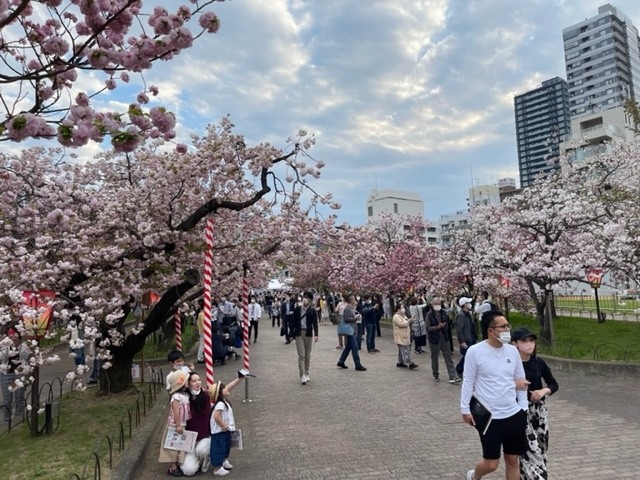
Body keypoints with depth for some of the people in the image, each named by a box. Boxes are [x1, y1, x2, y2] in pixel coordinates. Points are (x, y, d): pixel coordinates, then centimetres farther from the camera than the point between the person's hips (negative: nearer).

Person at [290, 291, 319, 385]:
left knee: (307, 354, 10)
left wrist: (316, 335, -16)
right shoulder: (297, 310, 2)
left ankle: (306, 373, 24)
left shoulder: (313, 311, 0)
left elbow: (315, 324, -4)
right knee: (301, 355, -6)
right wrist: (292, 334, 4)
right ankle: (302, 375, -4)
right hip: (299, 333, -1)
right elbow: (294, 322, 6)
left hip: (308, 334, 1)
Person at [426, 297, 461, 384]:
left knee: (449, 358, 2)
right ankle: (436, 375, 28)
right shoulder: (429, 315, -10)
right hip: (434, 340, -3)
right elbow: (428, 328, -14)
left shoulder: (444, 313, 2)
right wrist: (438, 327, -27)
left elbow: (448, 325, 10)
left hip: (445, 339, 3)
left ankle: (452, 376, 3)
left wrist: (448, 336, 7)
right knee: (434, 358, 11)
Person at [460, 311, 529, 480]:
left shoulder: (512, 351, 1)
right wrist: (465, 409, -6)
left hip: (514, 415, 5)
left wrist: (523, 408, 8)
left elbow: (520, 381, 10)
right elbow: (468, 382, -7)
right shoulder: (475, 351, -13)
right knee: (491, 464, 3)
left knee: (513, 461, 12)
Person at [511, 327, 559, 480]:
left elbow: (554, 384, 10)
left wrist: (544, 391, -9)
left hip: (539, 410, 5)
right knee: (531, 451, -7)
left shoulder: (539, 362, 0)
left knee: (540, 449, 13)